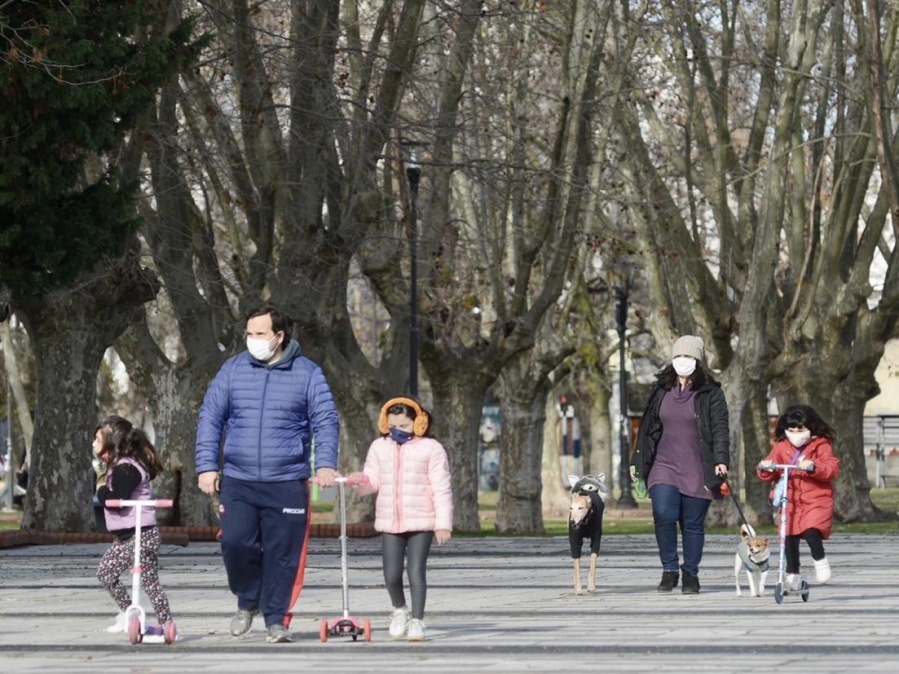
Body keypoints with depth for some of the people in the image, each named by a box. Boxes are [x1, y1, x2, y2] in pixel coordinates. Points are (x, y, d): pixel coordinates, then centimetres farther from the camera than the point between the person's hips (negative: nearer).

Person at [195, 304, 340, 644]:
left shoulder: (307, 373, 3)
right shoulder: (233, 369, 6)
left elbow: (325, 421, 1)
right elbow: (210, 418, 8)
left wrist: (325, 463, -13)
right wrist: (207, 465, 0)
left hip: (288, 484, -1)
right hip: (238, 481, 1)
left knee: (282, 555, 0)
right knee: (235, 543, -10)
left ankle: (276, 619, 14)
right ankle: (247, 602, 16)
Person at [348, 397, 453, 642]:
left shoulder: (431, 448, -2)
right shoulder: (379, 448, 11)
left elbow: (442, 489, -4)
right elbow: (373, 481, 12)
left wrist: (443, 523, -9)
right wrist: (361, 481, -13)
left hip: (421, 521, -3)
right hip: (390, 521, 3)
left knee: (416, 570, -8)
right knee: (391, 574, 0)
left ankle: (417, 620, -1)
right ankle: (400, 610, 26)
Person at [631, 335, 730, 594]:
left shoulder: (710, 393, -1)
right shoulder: (661, 390, 10)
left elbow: (720, 428, -7)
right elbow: (648, 427, 16)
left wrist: (721, 460, -21)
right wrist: (637, 462, 15)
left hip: (697, 471, -2)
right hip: (665, 466, 2)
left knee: (693, 523, 2)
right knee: (663, 515, -16)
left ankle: (690, 575, 16)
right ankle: (669, 570, -1)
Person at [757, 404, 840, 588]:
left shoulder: (821, 446, -3)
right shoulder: (780, 447, 7)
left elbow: (832, 469, -16)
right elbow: (769, 475, 8)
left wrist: (813, 467, -34)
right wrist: (765, 468, -16)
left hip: (817, 499, -4)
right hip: (790, 501, 4)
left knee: (811, 531, -25)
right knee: (789, 538, 3)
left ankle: (820, 560, 3)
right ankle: (793, 574, 22)